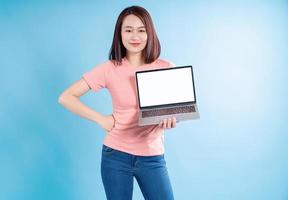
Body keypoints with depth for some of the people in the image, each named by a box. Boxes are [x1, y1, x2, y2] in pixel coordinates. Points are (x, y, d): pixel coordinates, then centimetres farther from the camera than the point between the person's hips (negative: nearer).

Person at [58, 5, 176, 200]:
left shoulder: (166, 68, -4)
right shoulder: (110, 69, -7)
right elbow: (66, 98, -4)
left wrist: (172, 117, -18)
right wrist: (102, 119, -10)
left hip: (153, 157, 1)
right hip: (116, 155, 0)